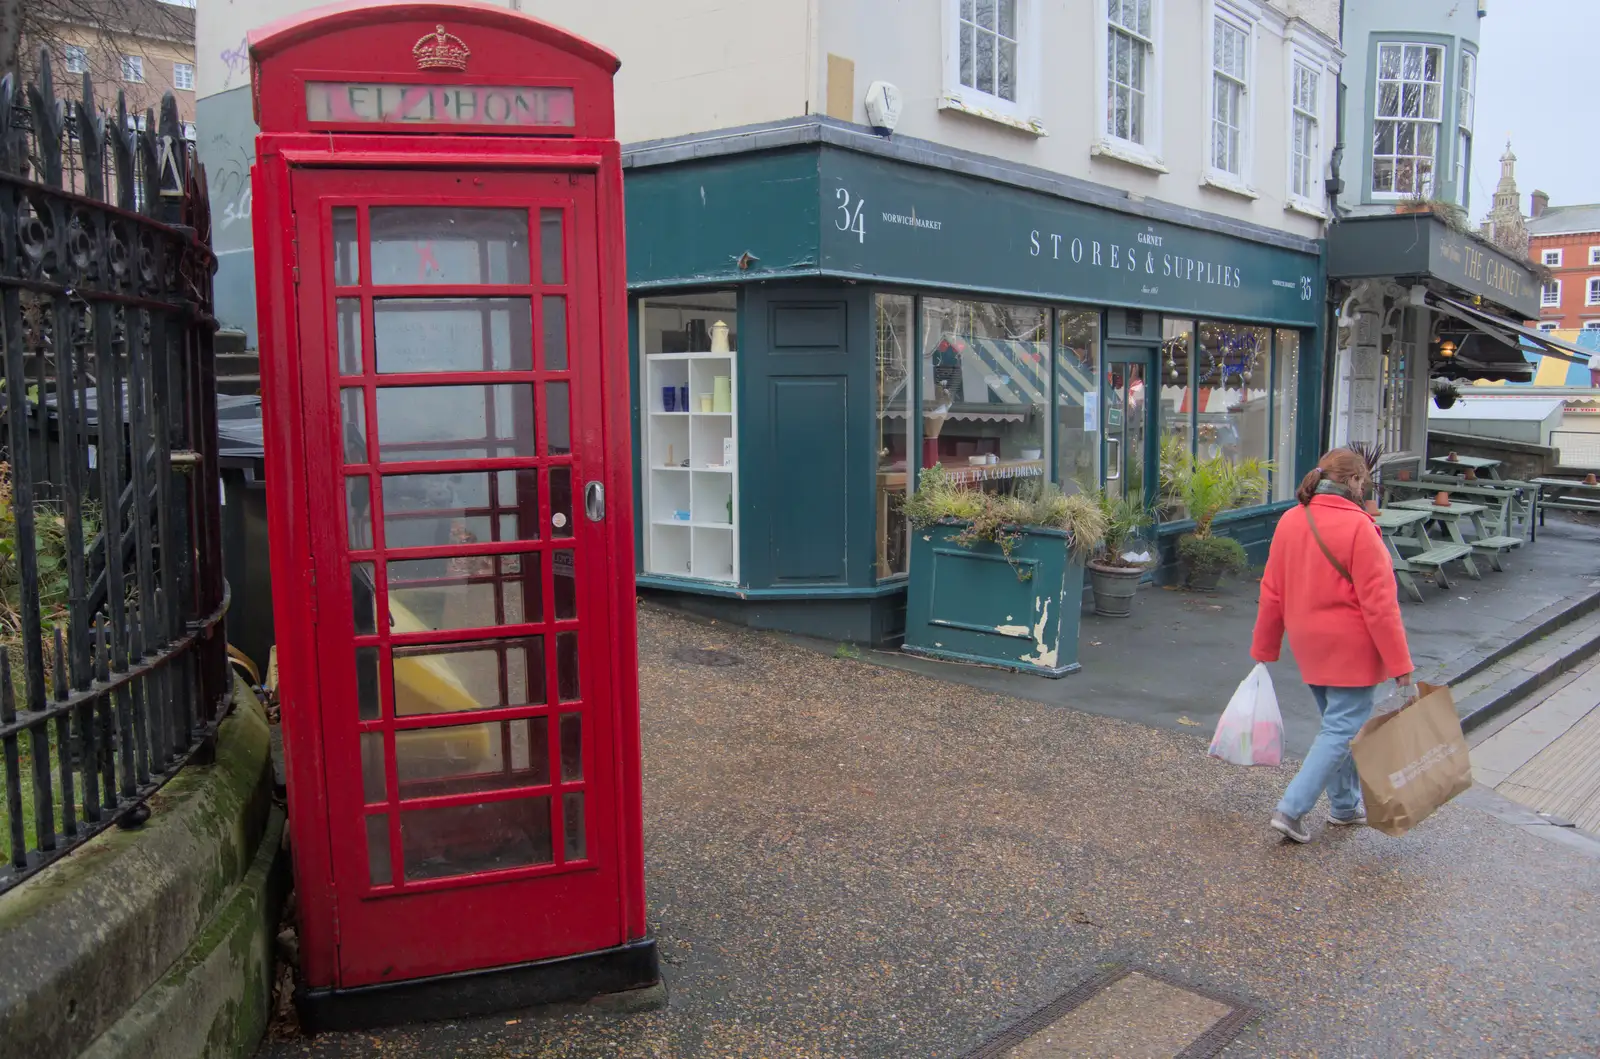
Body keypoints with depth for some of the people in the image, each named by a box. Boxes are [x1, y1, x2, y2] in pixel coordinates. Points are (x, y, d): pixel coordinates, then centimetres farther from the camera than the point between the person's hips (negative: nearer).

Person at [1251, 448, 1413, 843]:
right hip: (1351, 648, -7)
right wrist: (1400, 663, -11)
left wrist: (1264, 648, 16)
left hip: (1309, 646, 7)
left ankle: (1345, 805, 32)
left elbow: (1272, 593, 7)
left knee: (1337, 724, 21)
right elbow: (1378, 603, -17)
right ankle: (1291, 809, -4)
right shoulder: (1357, 526, -18)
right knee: (1342, 730, 1)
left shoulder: (1289, 521, 1)